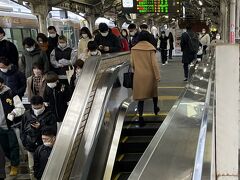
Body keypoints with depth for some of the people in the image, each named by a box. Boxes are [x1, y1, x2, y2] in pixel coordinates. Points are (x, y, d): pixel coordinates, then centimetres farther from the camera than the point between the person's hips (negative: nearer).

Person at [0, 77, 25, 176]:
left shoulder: (11, 94, -12)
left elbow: (21, 108, -11)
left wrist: (13, 113, -28)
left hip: (11, 125, -4)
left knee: (13, 146, 7)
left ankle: (14, 165, 25)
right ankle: (12, 161, 42)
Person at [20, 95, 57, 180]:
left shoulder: (50, 115, -7)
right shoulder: (27, 115, 3)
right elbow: (22, 131, 11)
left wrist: (40, 127, -20)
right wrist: (25, 142, 2)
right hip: (31, 148, 3)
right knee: (32, 169, 14)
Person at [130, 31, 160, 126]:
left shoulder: (134, 49, -3)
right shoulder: (151, 48, -11)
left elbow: (132, 63, 4)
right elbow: (154, 63, -11)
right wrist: (157, 76, -6)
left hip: (138, 75, 1)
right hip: (150, 75, -1)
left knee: (140, 95, 3)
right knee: (153, 91, 24)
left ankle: (140, 117, -3)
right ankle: (155, 108, 43)